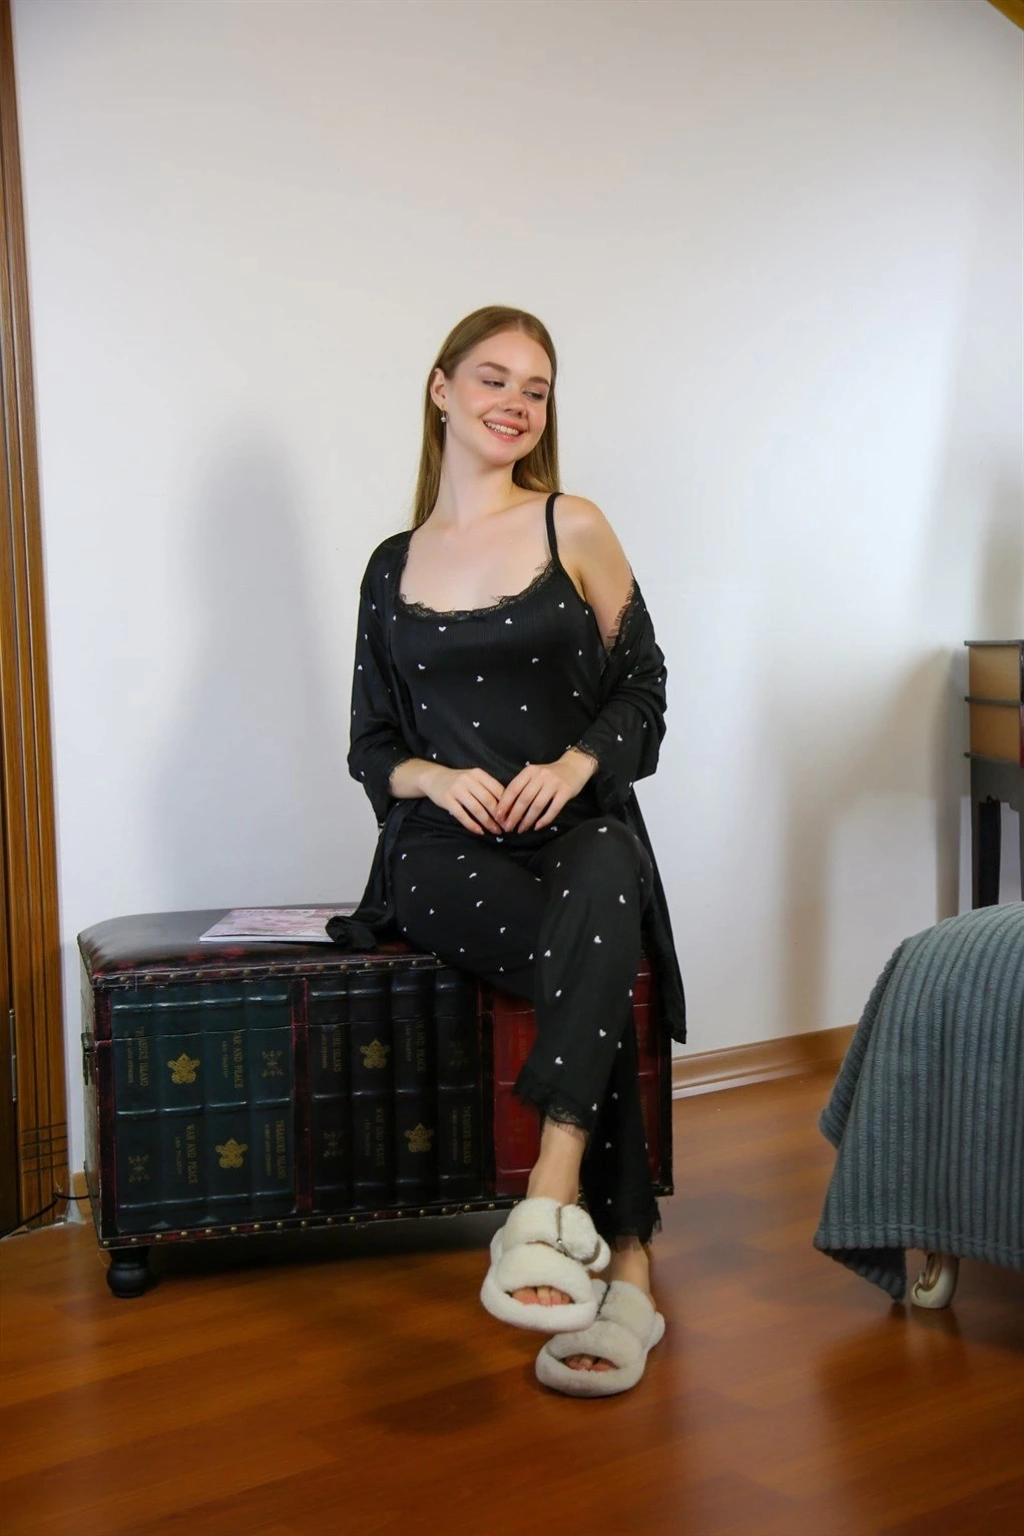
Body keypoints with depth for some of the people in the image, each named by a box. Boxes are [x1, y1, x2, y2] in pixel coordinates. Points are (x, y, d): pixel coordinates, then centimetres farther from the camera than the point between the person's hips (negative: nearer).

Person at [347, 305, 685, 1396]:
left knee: (600, 896, -40)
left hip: (581, 823, 0)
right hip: (446, 850, 1)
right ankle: (625, 1266, -33)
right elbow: (369, 745, 17)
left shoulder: (574, 530, 9)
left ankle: (549, 1205, -49)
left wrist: (575, 763, -12)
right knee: (593, 967, -33)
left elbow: (643, 691, 9)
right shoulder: (392, 566, 14)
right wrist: (433, 776, -7)